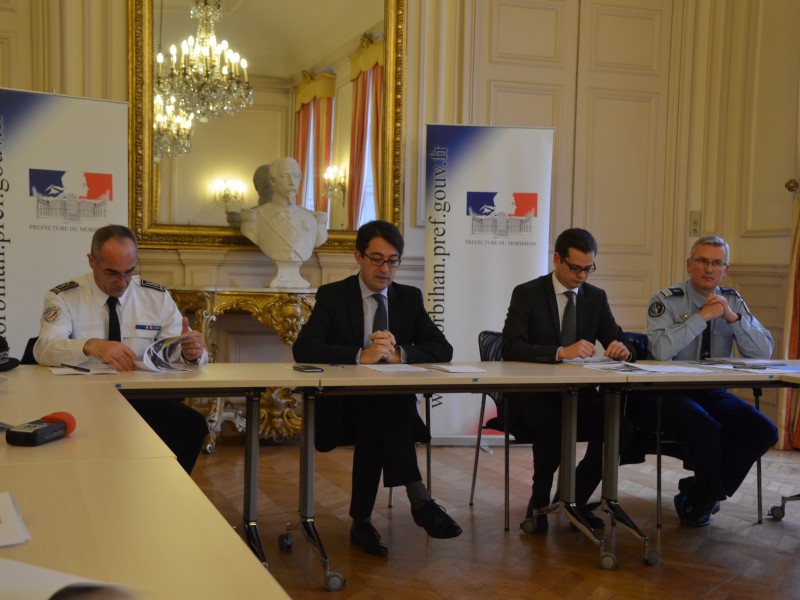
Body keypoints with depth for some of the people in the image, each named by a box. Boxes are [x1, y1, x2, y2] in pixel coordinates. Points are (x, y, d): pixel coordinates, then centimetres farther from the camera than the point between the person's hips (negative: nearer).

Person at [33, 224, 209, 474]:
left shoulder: (157, 297, 7)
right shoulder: (63, 298, -1)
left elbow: (183, 353, 2)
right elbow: (44, 349, -18)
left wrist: (192, 352, -25)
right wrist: (91, 346, -39)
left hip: (143, 399, 2)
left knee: (192, 423, -27)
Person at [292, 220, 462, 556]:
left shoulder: (410, 298, 10)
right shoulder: (332, 296, 1)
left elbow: (442, 350, 2)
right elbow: (303, 349, -15)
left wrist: (399, 354, -18)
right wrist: (361, 356, -28)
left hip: (395, 405, 3)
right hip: (343, 408, -2)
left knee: (378, 421, -33)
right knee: (380, 409, -35)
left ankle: (363, 521, -27)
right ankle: (418, 499, -33)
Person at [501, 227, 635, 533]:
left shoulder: (596, 297, 11)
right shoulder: (526, 293, -4)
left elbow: (621, 343, 10)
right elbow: (510, 347, -18)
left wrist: (623, 349, -17)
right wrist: (561, 352, -32)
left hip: (578, 393, 5)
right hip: (532, 396, -4)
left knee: (620, 425, -24)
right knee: (555, 424, -37)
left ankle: (575, 499, -2)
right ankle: (539, 502, -11)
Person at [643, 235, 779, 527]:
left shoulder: (733, 302, 7)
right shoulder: (666, 300, -7)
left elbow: (763, 352, -1)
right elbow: (661, 350, -24)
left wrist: (732, 316, -15)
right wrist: (703, 316, -21)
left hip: (713, 392, 5)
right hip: (670, 393, -5)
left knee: (763, 431, -17)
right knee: (707, 429, -33)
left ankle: (698, 496, -1)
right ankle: (710, 494, -2)